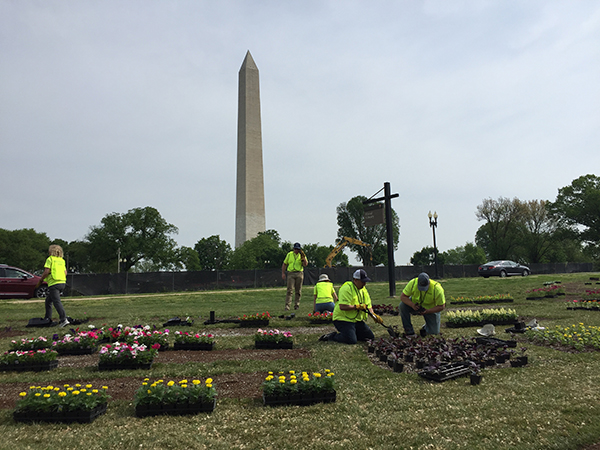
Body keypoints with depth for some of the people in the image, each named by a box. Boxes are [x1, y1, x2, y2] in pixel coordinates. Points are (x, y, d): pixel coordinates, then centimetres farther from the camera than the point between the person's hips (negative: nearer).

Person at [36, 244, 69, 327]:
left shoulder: (50, 259, -3)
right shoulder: (62, 261, 16)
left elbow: (46, 271, -11)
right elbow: (65, 273, 14)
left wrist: (40, 281, 0)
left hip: (54, 283, -8)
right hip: (62, 282, 8)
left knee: (57, 302, -12)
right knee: (48, 300, 23)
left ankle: (64, 320, -21)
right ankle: (48, 318, 28)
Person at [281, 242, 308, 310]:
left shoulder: (302, 255, 11)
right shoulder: (289, 254, 11)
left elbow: (305, 264, -1)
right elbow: (284, 264, 14)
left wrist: (303, 257, -11)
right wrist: (283, 273, 4)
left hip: (299, 274, 1)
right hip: (291, 273, -1)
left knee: (298, 291, 3)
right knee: (290, 290, -11)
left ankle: (296, 305, 13)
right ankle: (287, 305, -13)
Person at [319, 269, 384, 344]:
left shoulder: (363, 290, 11)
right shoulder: (347, 288, -19)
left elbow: (368, 306, 17)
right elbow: (342, 306, -29)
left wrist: (374, 315, -1)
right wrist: (357, 306, -21)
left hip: (357, 320, 9)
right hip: (343, 319, -9)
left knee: (370, 336, 6)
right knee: (352, 341, -24)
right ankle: (331, 336, -2)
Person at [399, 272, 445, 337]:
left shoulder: (437, 289, -31)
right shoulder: (413, 283, -26)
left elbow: (441, 306, -23)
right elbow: (403, 297, -21)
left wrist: (427, 311, -35)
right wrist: (412, 305, -39)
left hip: (431, 309, -1)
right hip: (416, 305, 1)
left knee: (434, 332, -9)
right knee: (402, 306, -27)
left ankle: (426, 327, 28)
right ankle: (409, 331, -15)